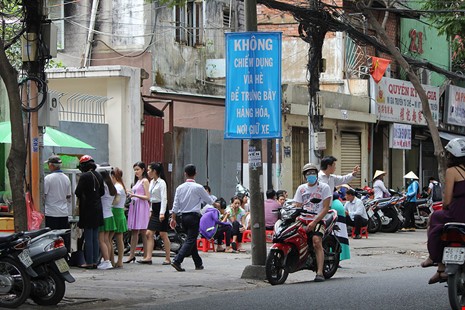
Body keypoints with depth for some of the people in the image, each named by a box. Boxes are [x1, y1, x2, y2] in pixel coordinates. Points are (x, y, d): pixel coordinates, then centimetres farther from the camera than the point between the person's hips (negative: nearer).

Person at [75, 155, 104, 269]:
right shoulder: (98, 176, 7)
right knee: (95, 237, 11)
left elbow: (78, 192, -14)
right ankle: (95, 261, 14)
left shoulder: (84, 176, -14)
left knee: (88, 237, -2)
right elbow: (102, 192, 11)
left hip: (87, 209, -6)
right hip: (98, 209, 6)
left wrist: (81, 197, 6)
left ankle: (89, 262, -1)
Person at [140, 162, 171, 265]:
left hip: (161, 209, -9)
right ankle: (148, 257, -2)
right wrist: (151, 211, 18)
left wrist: (162, 213, -24)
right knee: (149, 233, 0)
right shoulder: (152, 182, 14)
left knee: (163, 234, -4)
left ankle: (168, 258, 3)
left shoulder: (161, 183, -12)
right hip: (154, 210, 9)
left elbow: (164, 198, -18)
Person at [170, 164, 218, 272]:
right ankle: (177, 261, -20)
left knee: (191, 239, 16)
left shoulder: (180, 188, 2)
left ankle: (198, 263, 23)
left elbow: (175, 205, 2)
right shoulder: (198, 188, -9)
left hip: (183, 217, 5)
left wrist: (173, 218, 10)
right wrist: (216, 204, 25)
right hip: (194, 216, -5)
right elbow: (208, 200, 5)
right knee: (190, 240, -5)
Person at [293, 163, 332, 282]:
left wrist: (314, 222, -15)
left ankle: (320, 272, -36)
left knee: (317, 241, -29)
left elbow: (325, 208, -2)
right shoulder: (301, 188, 19)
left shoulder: (324, 187, 6)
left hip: (318, 220, -4)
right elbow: (297, 207, 13)